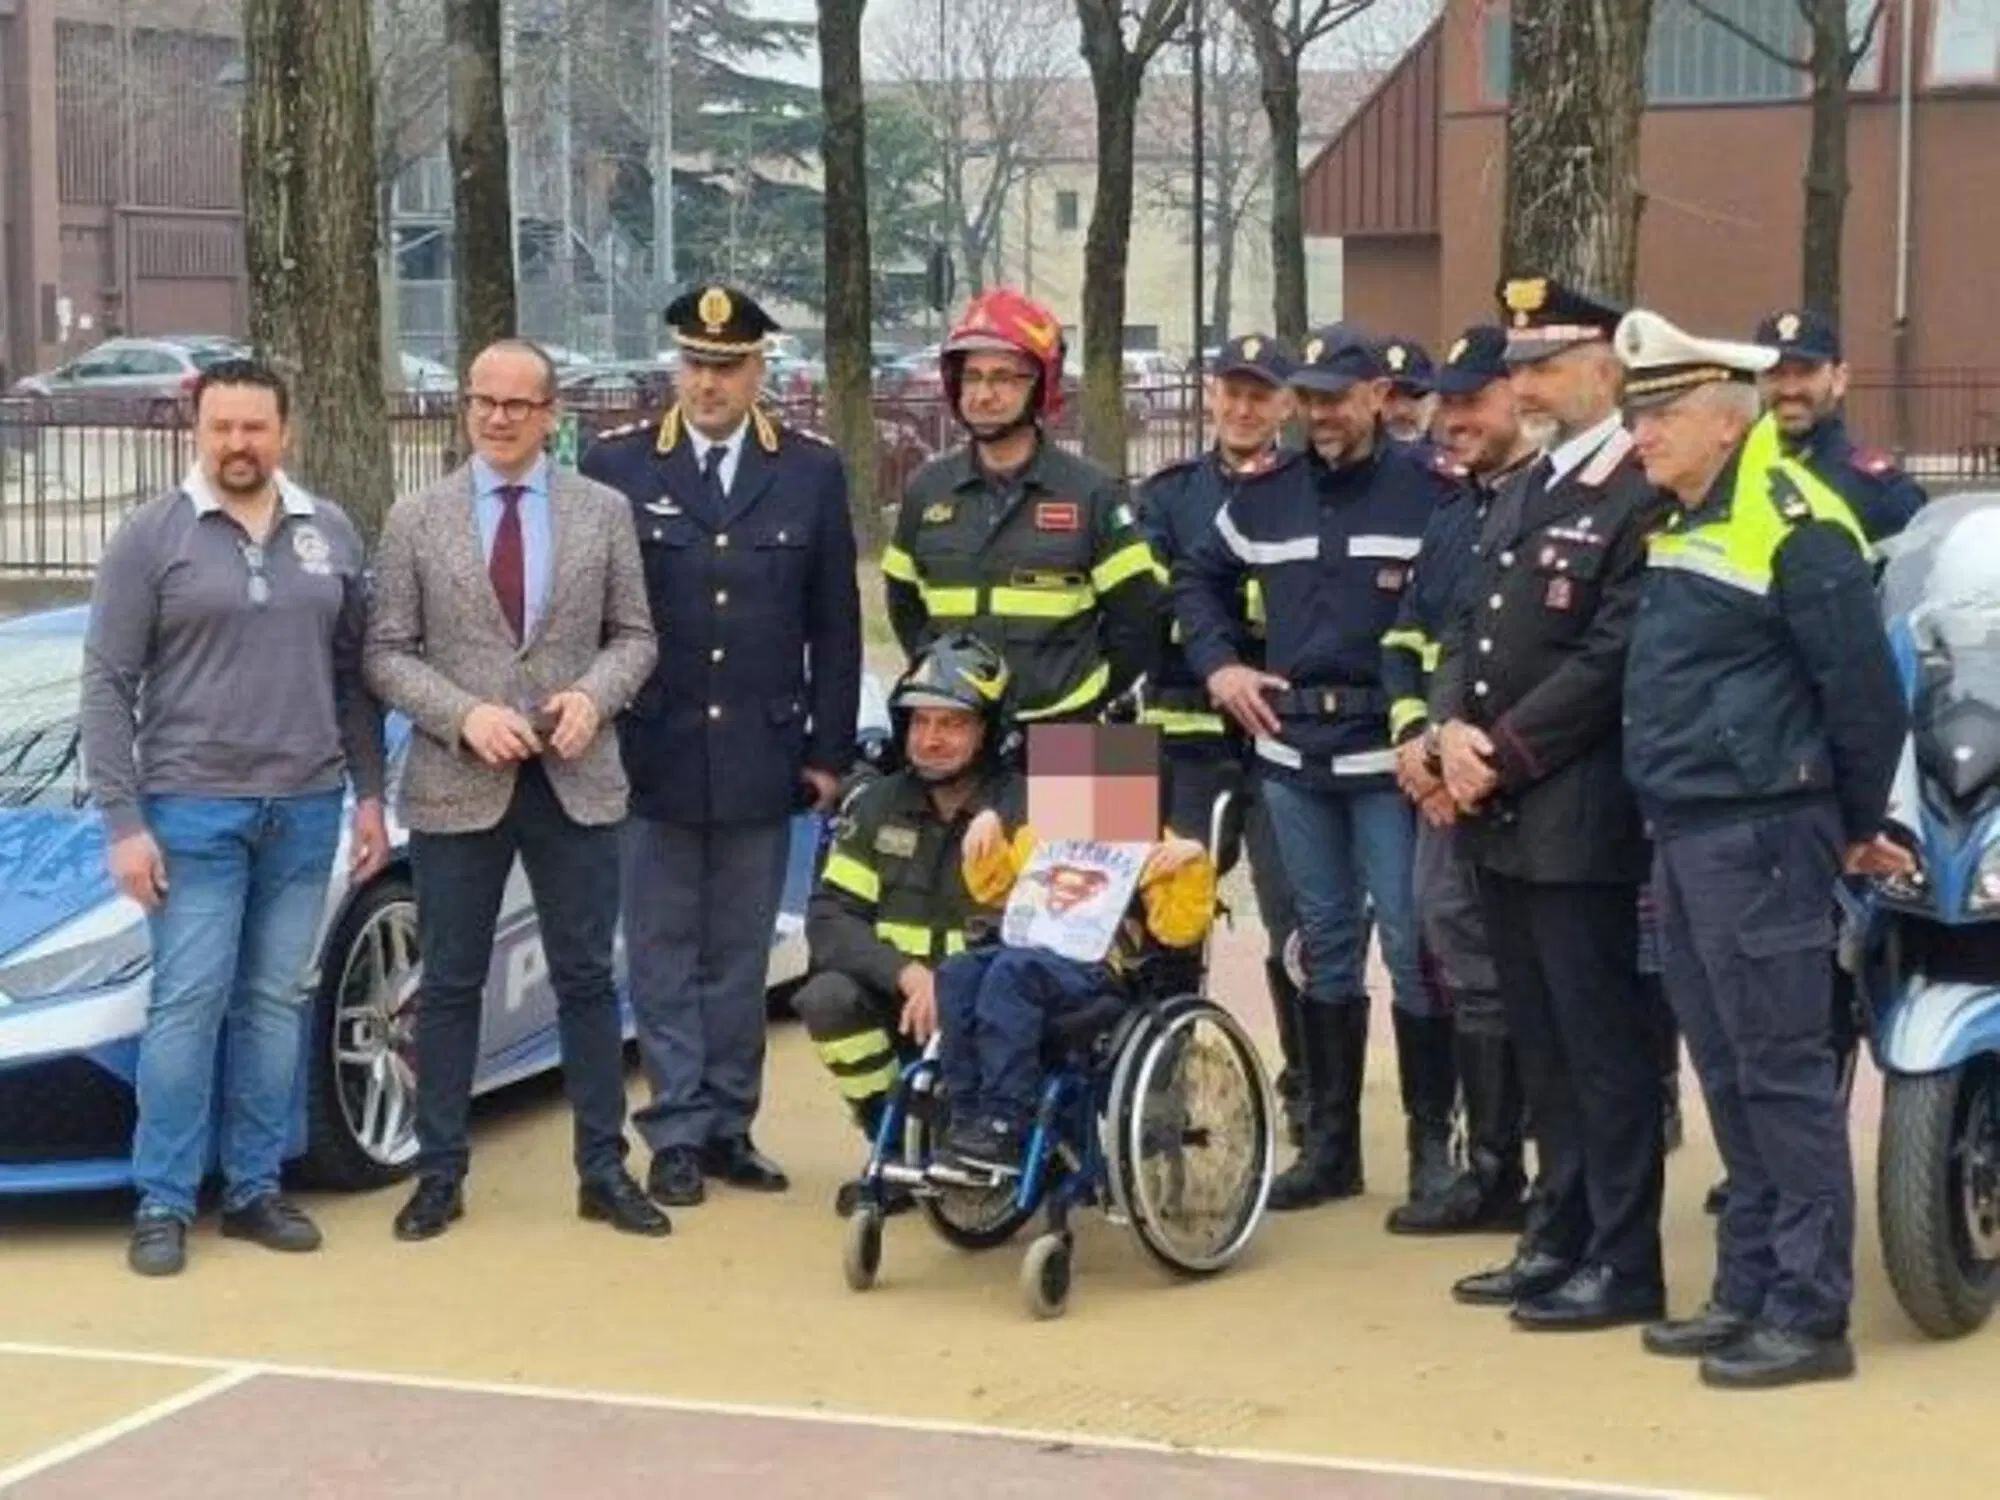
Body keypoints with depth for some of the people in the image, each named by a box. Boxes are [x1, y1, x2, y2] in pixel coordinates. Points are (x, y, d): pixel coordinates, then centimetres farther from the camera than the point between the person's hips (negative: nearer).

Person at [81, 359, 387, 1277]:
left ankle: (255, 1189, 16)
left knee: (275, 1003, 8)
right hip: (193, 810, -3)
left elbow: (353, 676, 11)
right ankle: (163, 1203, 3)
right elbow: (108, 686, -5)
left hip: (306, 811, 3)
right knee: (187, 1004, -4)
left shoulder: (331, 534, 7)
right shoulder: (152, 537, -3)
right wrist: (122, 821, -10)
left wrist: (369, 795, 7)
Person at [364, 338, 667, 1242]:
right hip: (458, 785, -1)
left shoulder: (604, 513, 4)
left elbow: (633, 634, 7)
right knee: (450, 986, 6)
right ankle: (440, 1175, 14)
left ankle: (603, 1170, 15)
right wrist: (466, 715, -15)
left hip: (577, 782, 1)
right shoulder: (415, 521, 1)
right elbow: (387, 652, 0)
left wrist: (594, 694, -12)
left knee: (587, 979, 7)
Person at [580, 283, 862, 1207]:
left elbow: (836, 628, 7)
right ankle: (678, 1135, 8)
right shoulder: (615, 467, 1)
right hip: (651, 758, -1)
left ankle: (729, 1127, 16)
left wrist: (829, 752, 3)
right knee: (664, 957, 3)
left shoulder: (812, 474, 5)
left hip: (761, 760, 1)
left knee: (740, 958, 8)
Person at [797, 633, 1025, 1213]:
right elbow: (828, 916, -4)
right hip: (901, 1001, 3)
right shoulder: (876, 805, 3)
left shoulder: (1028, 810, -8)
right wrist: (908, 974, -23)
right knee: (827, 997, -26)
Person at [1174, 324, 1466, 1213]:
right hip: (1291, 751, 5)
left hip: (1389, 754, -5)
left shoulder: (1431, 494, -6)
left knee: (1412, 945, -3)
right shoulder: (1266, 497, 10)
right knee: (1324, 947, 11)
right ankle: (1329, 1141, 19)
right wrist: (1217, 664, 9)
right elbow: (1198, 579, 23)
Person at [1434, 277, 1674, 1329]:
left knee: (1602, 1046, -1)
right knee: (1542, 1045, 15)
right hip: (1500, 816, 9)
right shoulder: (1521, 492, 17)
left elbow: (1609, 659, -18)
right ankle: (1558, 1238, 24)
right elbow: (1471, 631, 17)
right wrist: (1452, 726, -1)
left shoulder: (1639, 497, -11)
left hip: (1580, 819, -9)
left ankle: (1623, 1263, 6)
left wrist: (1505, 754, -15)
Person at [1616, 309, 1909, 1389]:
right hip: (1682, 832, 9)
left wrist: (1859, 825, -3)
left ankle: (1810, 1314, -1)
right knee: (1727, 1076, 13)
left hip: (1758, 834, -9)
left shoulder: (1792, 522, -13)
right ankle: (1748, 1290, 21)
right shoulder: (1679, 524, 15)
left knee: (1781, 1075, -6)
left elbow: (1863, 686, -12)